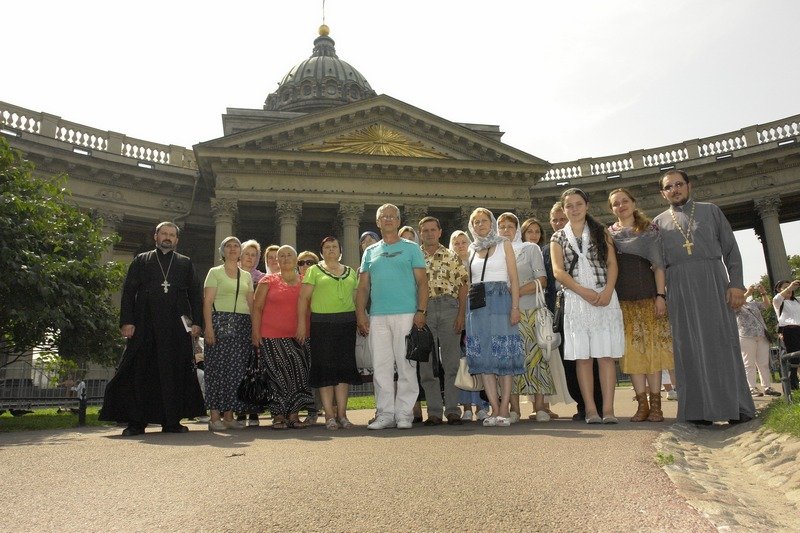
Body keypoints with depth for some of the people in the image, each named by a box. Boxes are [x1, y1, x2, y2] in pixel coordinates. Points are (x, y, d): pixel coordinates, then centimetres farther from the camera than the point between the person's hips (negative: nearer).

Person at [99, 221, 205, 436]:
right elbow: (128, 292, 6)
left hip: (177, 328, 1)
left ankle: (172, 422, 8)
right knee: (139, 372, 0)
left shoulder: (185, 263, 15)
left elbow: (195, 294, 11)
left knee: (175, 373, 1)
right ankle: (136, 422, 8)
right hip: (145, 327, 0)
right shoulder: (141, 261, 13)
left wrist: (196, 322, 0)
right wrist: (127, 321, -5)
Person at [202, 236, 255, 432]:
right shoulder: (215, 272, 6)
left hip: (243, 325, 4)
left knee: (236, 369, 2)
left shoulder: (246, 275, 18)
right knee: (218, 369, -6)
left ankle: (229, 416, 8)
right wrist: (209, 327, -14)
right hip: (221, 322, -4)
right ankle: (215, 417, -2)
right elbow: (207, 302, -2)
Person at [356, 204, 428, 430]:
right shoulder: (370, 252, 18)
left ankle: (404, 414, 6)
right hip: (377, 317, 3)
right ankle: (385, 413, 12)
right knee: (381, 367, 4)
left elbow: (422, 282, 2)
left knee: (406, 365, -2)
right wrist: (360, 314, 3)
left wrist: (421, 311, -10)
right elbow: (363, 287, 15)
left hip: (406, 315, -3)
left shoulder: (411, 248, 9)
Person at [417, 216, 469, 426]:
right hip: (423, 311, 1)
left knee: (452, 361, -1)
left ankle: (453, 410, 6)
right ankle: (434, 412, 10)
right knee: (427, 364, 3)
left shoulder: (452, 257, 10)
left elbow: (463, 285, 5)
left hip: (449, 307, -1)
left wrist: (461, 314, -6)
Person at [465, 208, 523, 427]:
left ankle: (504, 409, -3)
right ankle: (495, 409, 3)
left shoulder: (503, 244, 8)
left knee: (504, 354, -6)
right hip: (477, 303, 4)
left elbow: (513, 277, 1)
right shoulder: (472, 249, 18)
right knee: (483, 356, -1)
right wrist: (465, 309, 8)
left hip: (500, 301, -3)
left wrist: (515, 306, -11)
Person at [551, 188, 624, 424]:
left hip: (604, 299, 0)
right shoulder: (558, 238, 11)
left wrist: (608, 290, -13)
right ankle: (590, 409, 2)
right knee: (582, 356, -2)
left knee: (606, 355, -4)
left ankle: (608, 408, -3)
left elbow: (612, 263, 5)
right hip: (575, 301, 0)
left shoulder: (601, 232, 13)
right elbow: (558, 271, 0)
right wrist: (584, 291, -13)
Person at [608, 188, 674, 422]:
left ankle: (655, 404, 5)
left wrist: (661, 295, -7)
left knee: (652, 347, -1)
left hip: (647, 294, -2)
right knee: (631, 349, 0)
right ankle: (642, 403, 5)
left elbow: (658, 264, 2)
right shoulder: (608, 234, 13)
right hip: (622, 298, 2)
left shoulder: (649, 229, 8)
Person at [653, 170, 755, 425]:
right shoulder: (659, 222, 16)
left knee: (723, 341, -2)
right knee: (689, 346, -1)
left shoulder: (711, 211, 14)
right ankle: (701, 410, 2)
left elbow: (731, 249, 8)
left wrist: (736, 284, -4)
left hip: (713, 280, -1)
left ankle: (736, 406, 5)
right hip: (678, 287, 1)